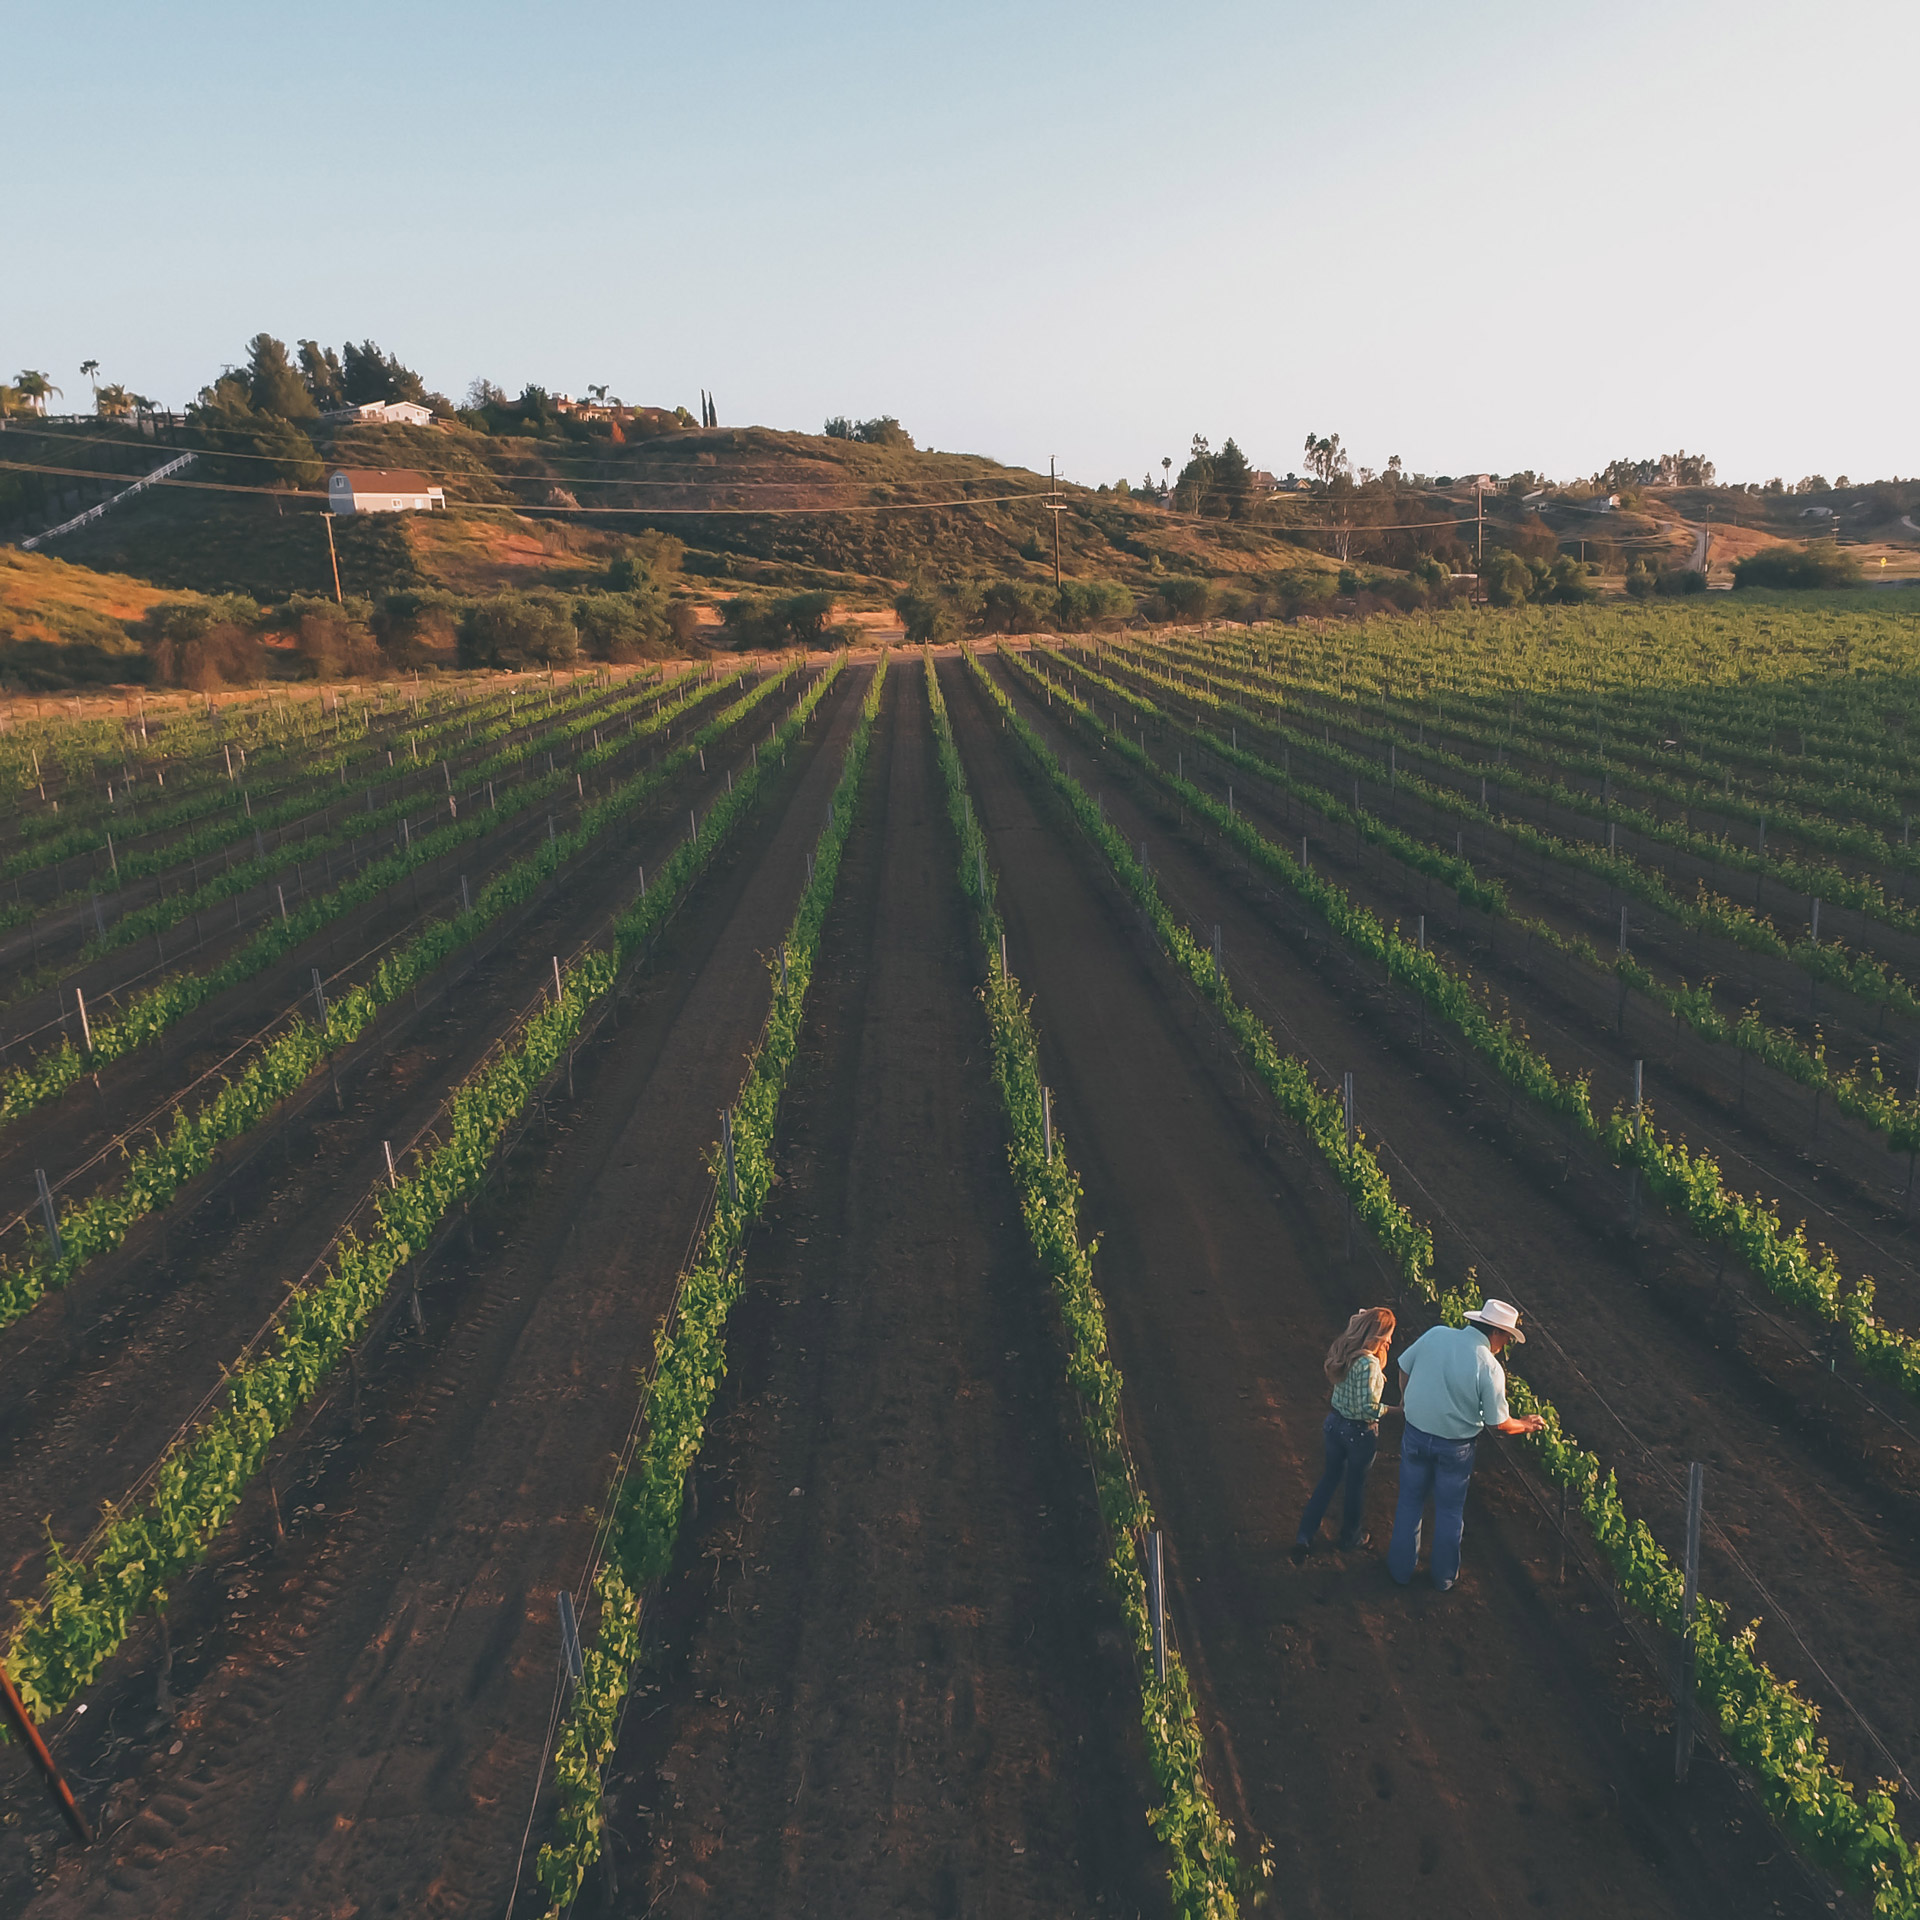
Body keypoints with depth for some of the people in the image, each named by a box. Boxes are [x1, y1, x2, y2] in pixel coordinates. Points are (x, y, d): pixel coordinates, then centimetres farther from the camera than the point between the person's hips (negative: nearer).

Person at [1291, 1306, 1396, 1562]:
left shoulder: (1344, 1350, -7)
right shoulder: (1369, 1363, -30)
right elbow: (1367, 1408, -30)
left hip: (1335, 1422, 6)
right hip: (1359, 1432, -6)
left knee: (1330, 1477, 21)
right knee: (1356, 1483, 18)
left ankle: (1304, 1535, 23)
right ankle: (1350, 1537, 40)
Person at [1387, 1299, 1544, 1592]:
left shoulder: (1435, 1335, -12)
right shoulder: (1489, 1367, -22)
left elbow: (1404, 1367, 3)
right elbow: (1498, 1425, -14)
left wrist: (1406, 1400, 22)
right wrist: (1525, 1425, 7)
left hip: (1415, 1435, 3)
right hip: (1454, 1448, -3)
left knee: (1410, 1503, 21)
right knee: (1450, 1512, 20)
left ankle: (1401, 1567, 36)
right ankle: (1444, 1575, 38)